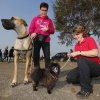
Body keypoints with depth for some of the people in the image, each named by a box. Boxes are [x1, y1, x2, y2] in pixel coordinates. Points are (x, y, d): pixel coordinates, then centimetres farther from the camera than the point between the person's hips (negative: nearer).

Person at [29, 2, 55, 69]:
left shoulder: (49, 20, 12)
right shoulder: (35, 19, 11)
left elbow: (53, 31, 10)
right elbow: (31, 28, 6)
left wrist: (48, 29, -10)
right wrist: (32, 33, -15)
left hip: (46, 40, 0)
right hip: (37, 40, 0)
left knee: (47, 56, -4)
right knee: (36, 55, -1)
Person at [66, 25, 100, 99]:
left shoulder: (89, 39, -8)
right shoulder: (76, 45, 9)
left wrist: (79, 52, -26)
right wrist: (72, 56, -9)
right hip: (84, 68, 6)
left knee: (81, 60, -36)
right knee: (69, 78, -13)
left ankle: (86, 88, -26)